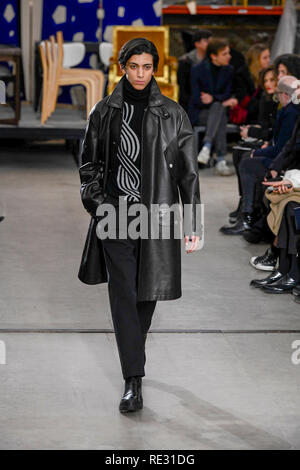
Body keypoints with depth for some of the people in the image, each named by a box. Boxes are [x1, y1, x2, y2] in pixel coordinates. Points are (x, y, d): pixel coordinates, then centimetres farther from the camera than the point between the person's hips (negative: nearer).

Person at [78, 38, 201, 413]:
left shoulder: (172, 115, 0)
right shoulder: (104, 112, 4)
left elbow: (188, 173, 0)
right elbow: (89, 162, 16)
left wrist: (193, 225, -3)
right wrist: (94, 200, 0)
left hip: (157, 213, 0)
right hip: (116, 216, 0)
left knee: (147, 292, 12)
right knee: (123, 295, -7)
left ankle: (134, 353, 38)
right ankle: (133, 382, -5)